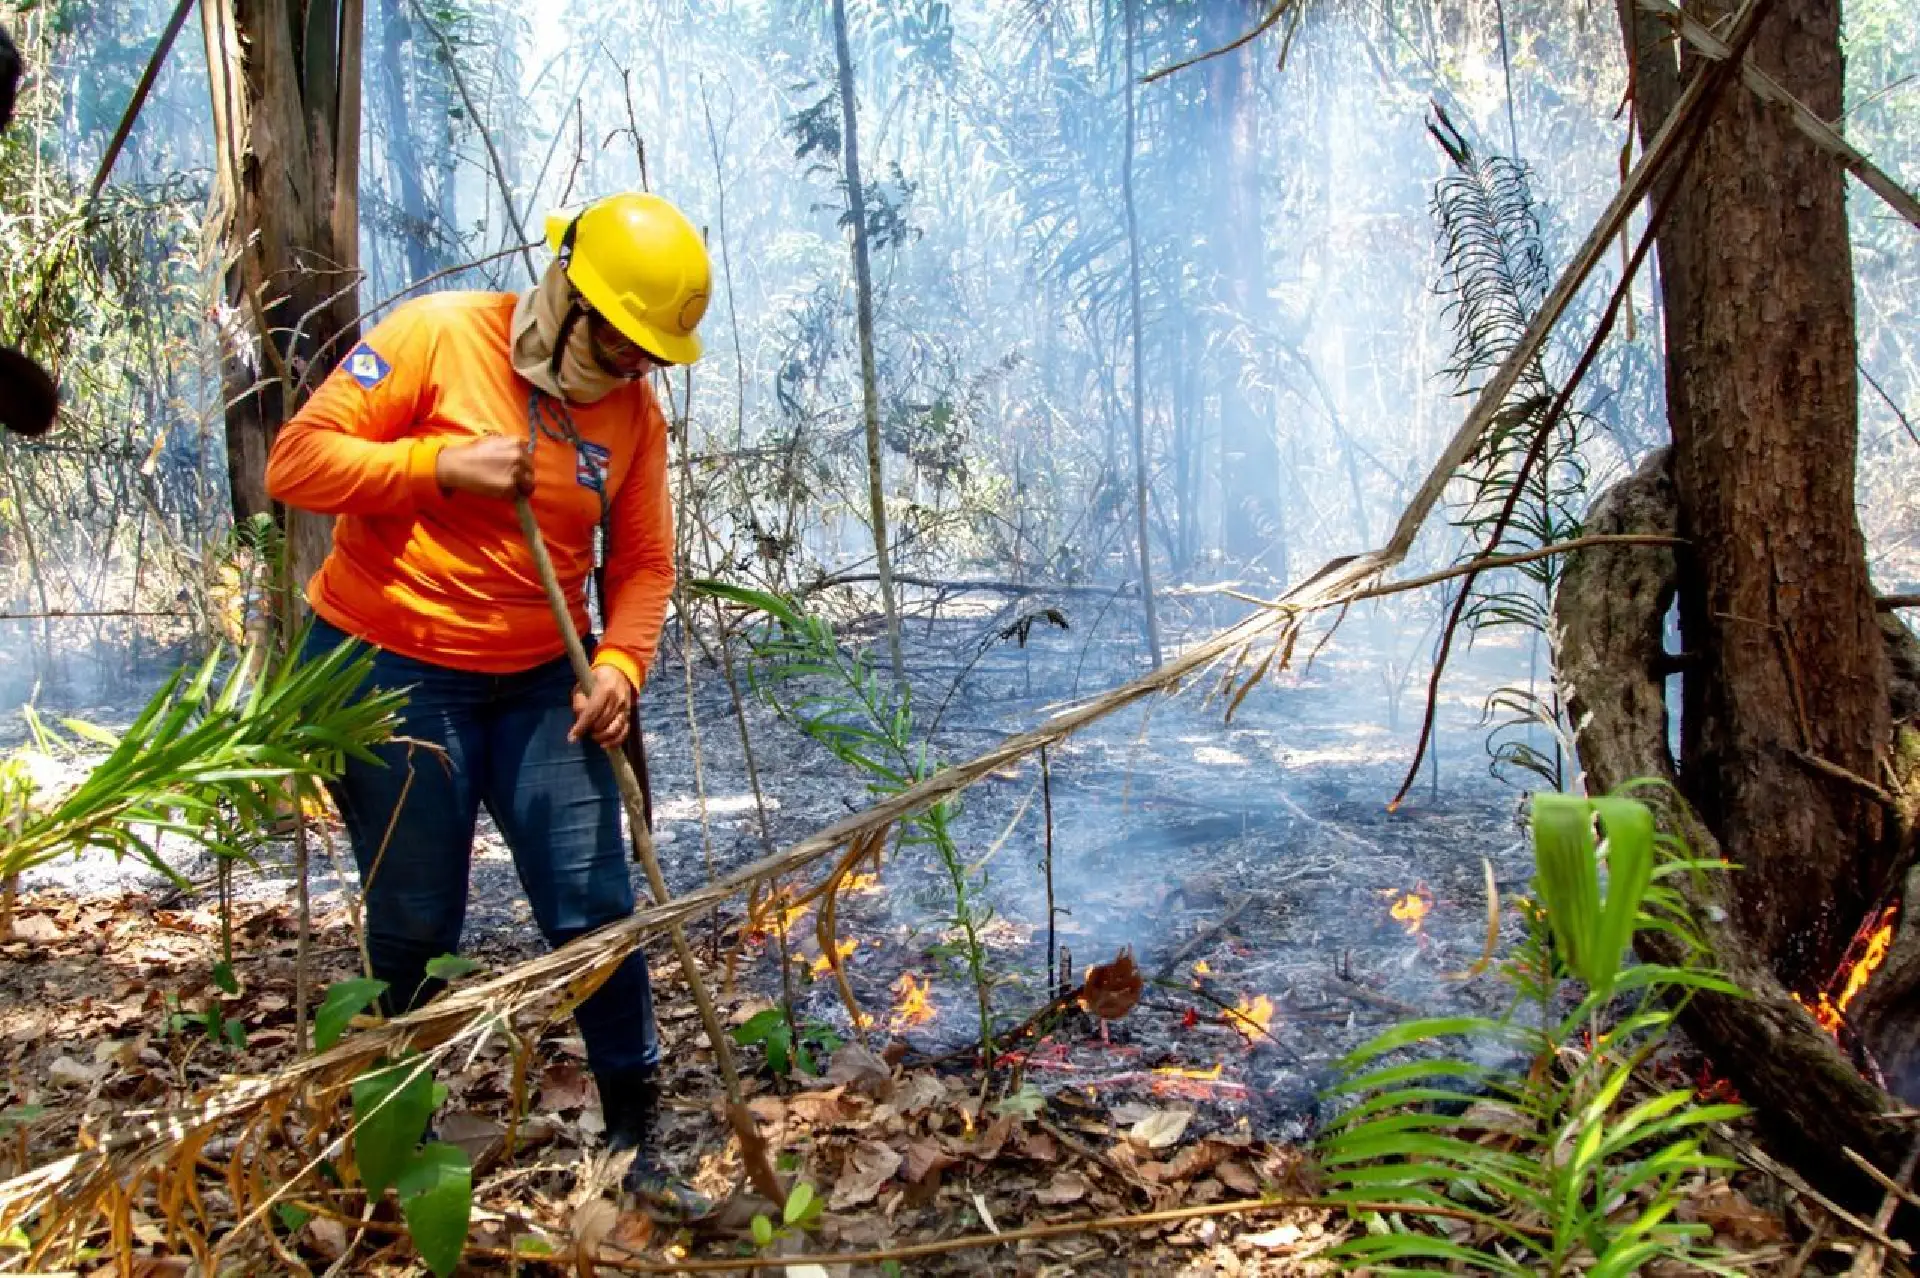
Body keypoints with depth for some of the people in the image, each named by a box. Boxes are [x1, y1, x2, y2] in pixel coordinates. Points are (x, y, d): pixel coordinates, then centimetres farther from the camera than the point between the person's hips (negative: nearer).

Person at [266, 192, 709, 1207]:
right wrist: (444, 464, -23)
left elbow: (642, 562, 2)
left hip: (538, 684, 4)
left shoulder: (635, 413, 2)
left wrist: (620, 664, -15)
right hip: (388, 669, -3)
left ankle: (634, 1140, 17)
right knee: (416, 927, 6)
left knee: (598, 912, 0)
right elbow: (297, 460, -12)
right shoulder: (437, 336, -10)